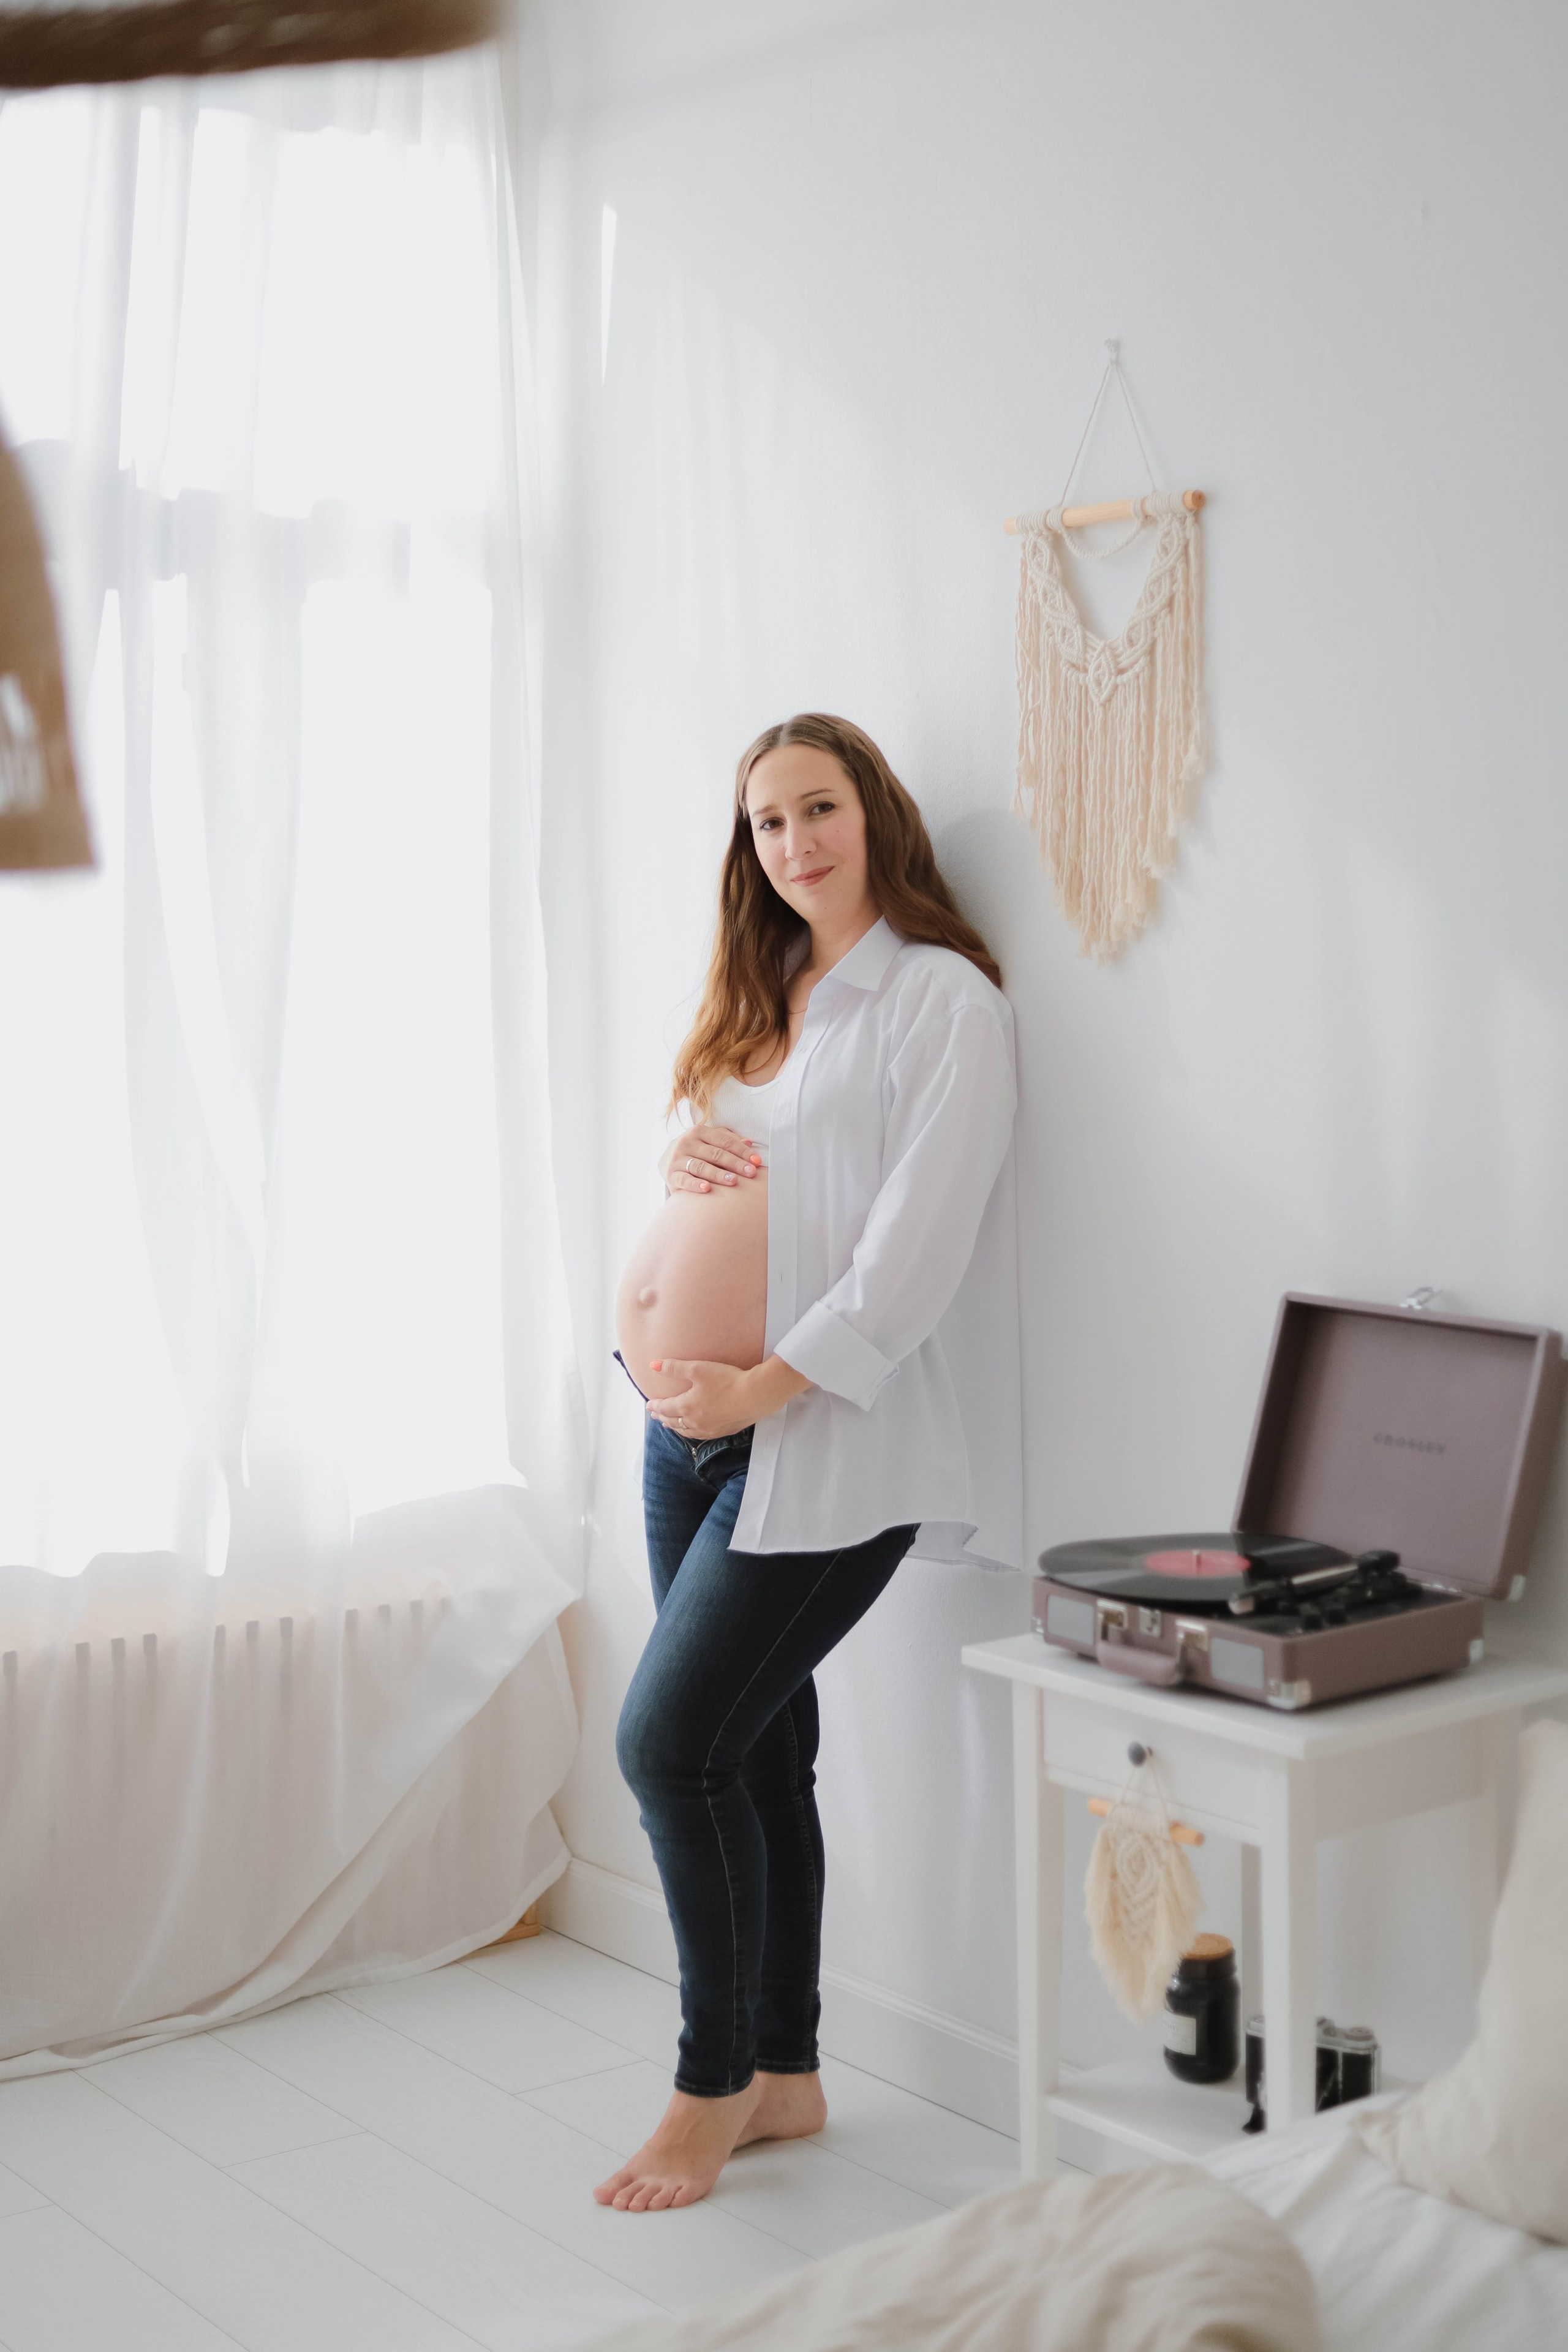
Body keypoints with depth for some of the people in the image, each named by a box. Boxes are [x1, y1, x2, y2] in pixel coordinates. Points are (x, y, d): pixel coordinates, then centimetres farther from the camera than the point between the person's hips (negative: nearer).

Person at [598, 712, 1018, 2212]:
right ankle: (784, 2076, 24)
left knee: (671, 1741, -10)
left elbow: (918, 1242, -14)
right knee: (753, 1753, 11)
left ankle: (715, 2086, 8)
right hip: (694, 1428, 7)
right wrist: (679, 1157, 0)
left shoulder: (940, 995, -6)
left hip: (829, 1433, -7)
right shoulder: (755, 997, 17)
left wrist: (768, 1385, -17)